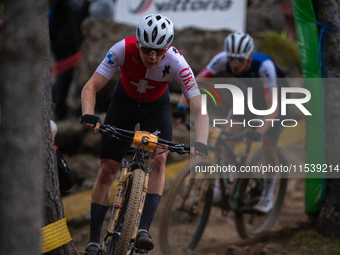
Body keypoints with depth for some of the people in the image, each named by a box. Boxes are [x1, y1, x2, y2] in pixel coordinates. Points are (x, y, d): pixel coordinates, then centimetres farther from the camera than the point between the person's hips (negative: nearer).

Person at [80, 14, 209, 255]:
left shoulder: (176, 62, -35)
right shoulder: (123, 49, -34)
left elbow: (200, 108, -37)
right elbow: (91, 87, -33)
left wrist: (201, 142, -53)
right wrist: (88, 114, -53)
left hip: (156, 106, 0)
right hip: (125, 102, 0)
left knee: (158, 161, -24)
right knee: (107, 169, -4)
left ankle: (144, 229, -27)